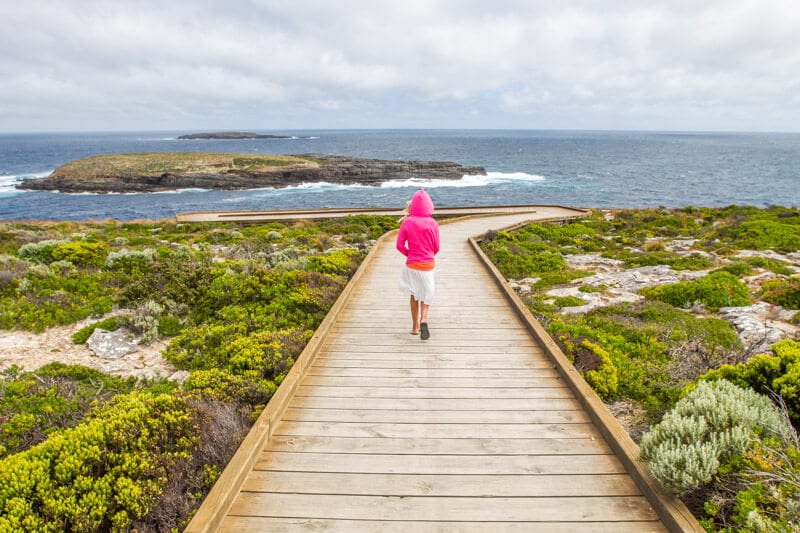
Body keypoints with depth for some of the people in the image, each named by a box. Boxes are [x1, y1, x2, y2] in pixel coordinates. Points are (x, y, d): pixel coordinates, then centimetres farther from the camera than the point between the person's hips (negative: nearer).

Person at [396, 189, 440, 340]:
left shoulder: (407, 222, -7)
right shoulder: (432, 223, -8)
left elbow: (400, 245, -6)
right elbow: (436, 248, -1)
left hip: (412, 265, 1)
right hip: (428, 264, -1)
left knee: (414, 294, 17)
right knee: (426, 294, 12)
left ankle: (415, 326, 21)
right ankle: (423, 319, -14)